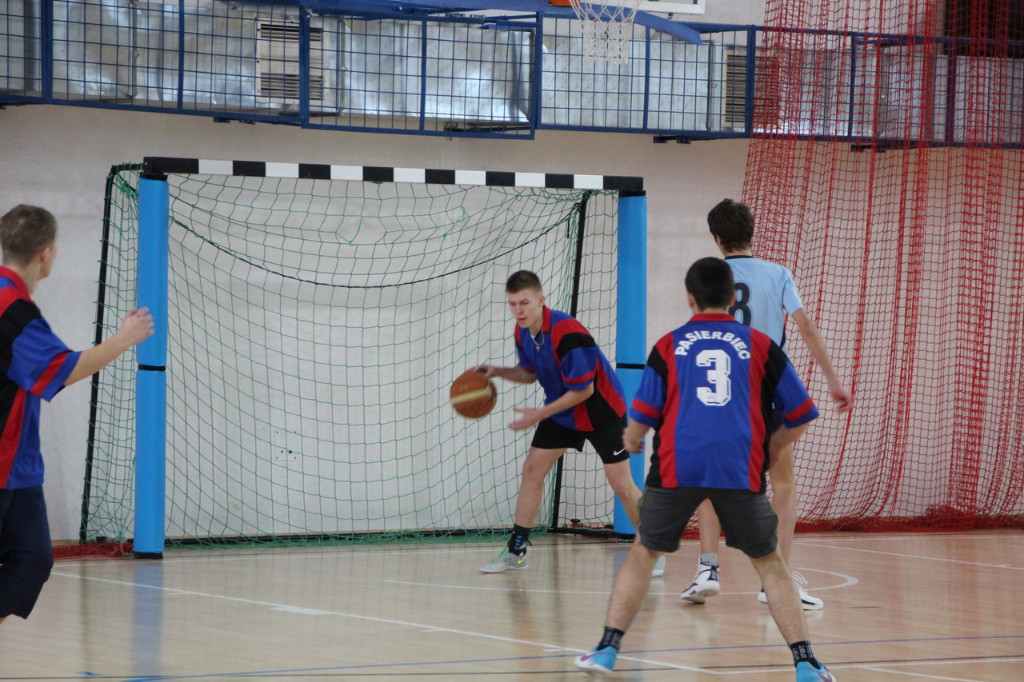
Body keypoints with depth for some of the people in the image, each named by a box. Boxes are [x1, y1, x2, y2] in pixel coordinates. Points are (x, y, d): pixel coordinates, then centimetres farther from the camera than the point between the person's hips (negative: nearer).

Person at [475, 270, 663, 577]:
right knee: (531, 471, 2)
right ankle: (516, 551, 10)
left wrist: (540, 414, -23)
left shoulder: (567, 333, -32)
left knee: (621, 483, -8)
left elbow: (583, 390, -27)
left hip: (602, 410, -7)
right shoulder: (523, 331, -7)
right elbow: (530, 372, 11)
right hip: (561, 412, 8)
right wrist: (498, 372, -7)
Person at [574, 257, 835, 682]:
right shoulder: (760, 346, 12)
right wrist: (769, 448, 33)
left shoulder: (668, 346, 11)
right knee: (769, 562, 13)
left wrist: (632, 442, 32)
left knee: (644, 552, 18)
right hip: (741, 470, 0)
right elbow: (801, 417, 14)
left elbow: (641, 420, 9)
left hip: (676, 467, 0)